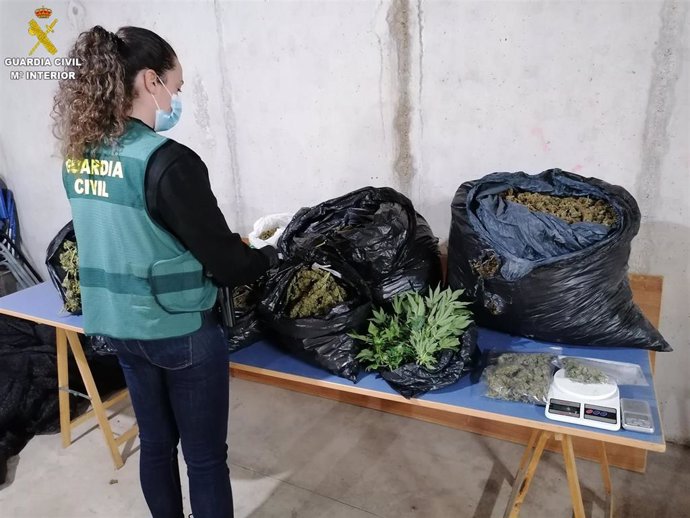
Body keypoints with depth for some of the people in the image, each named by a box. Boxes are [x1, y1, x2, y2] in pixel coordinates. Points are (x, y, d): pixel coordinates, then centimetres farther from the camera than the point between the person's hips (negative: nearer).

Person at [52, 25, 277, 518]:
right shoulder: (168, 161, -23)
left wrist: (229, 243, 16)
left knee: (155, 442, 23)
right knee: (206, 457, 11)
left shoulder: (78, 156, 1)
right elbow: (225, 262, -19)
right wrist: (268, 256, 2)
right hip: (181, 332, -7)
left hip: (120, 325, 8)